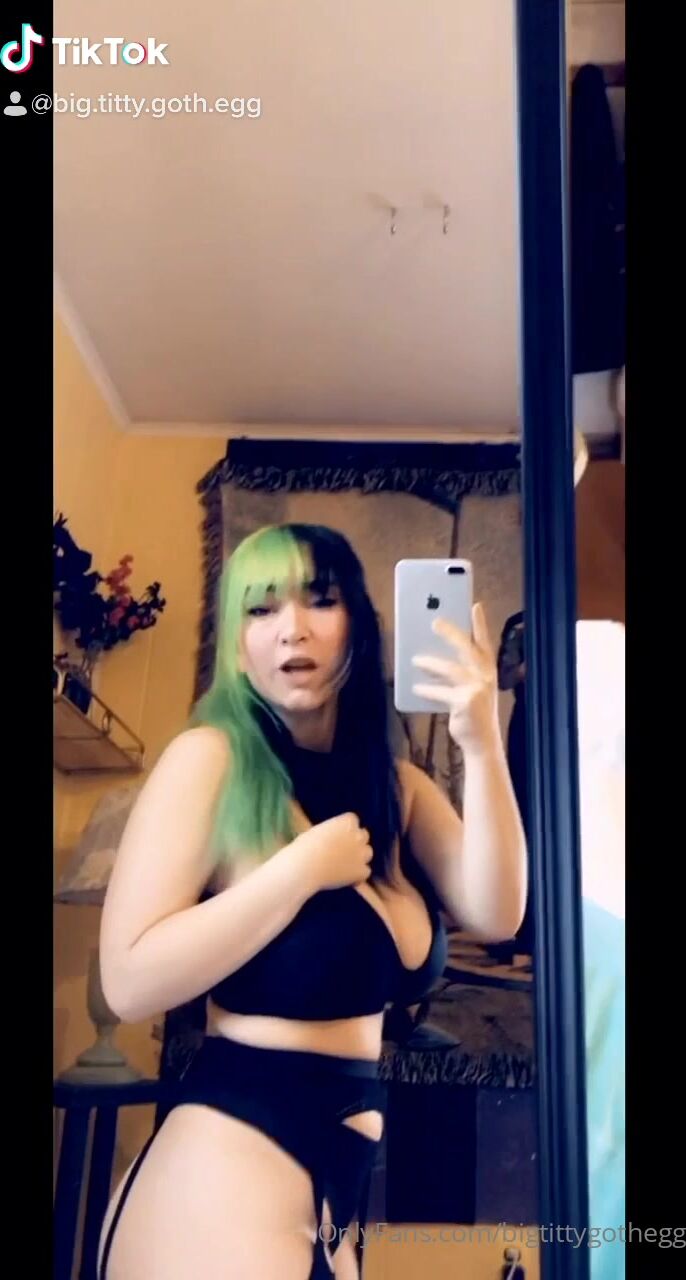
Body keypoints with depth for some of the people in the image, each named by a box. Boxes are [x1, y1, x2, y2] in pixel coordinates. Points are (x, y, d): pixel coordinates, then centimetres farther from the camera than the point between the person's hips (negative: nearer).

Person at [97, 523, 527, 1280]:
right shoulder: (210, 758, -11)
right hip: (219, 1179, -6)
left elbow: (493, 914, -7)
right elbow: (131, 980, -18)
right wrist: (305, 867, -18)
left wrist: (481, 745, -18)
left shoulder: (396, 786, 7)